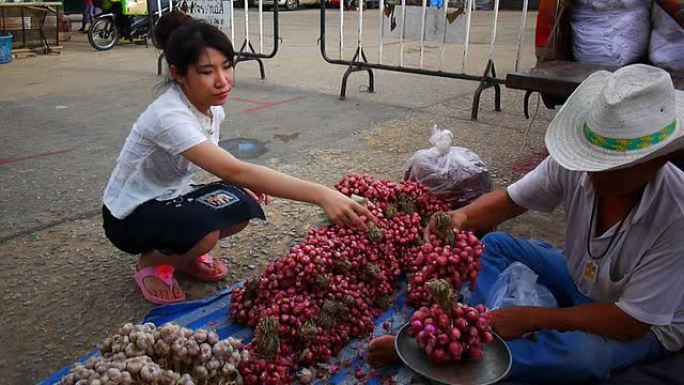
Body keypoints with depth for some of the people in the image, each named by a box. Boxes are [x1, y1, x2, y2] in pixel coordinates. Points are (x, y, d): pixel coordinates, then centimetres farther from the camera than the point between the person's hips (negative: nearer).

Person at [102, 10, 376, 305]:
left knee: (243, 206, -18)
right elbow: (236, 171, -46)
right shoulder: (170, 116, -34)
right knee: (204, 229, -35)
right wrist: (321, 195, -55)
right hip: (130, 215, -7)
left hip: (172, 196, 7)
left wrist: (240, 181, -13)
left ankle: (184, 253, 10)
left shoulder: (212, 105, -8)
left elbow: (220, 165, 10)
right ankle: (151, 262, -2)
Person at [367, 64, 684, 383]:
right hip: (579, 277, 5)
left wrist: (531, 318, -29)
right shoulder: (576, 161, -24)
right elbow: (511, 200, -10)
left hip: (647, 325, -5)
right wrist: (463, 217, -32)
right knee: (495, 245, -6)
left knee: (580, 354, -36)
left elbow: (632, 321, -28)